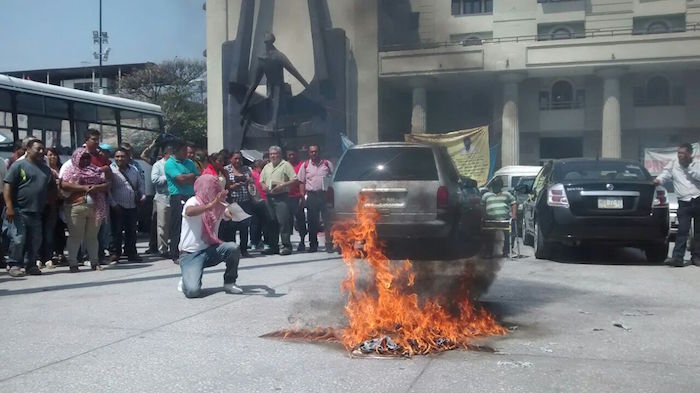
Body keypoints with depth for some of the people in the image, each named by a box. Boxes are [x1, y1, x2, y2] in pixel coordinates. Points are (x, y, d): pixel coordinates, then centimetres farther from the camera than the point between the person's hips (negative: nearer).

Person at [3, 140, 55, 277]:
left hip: (36, 212, 6)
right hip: (18, 211, -6)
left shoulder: (46, 169, 17)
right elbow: (8, 186, -8)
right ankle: (14, 265, 3)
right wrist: (9, 206, -17)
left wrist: (48, 201, 11)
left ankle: (31, 265, 17)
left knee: (35, 241, 6)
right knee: (18, 239, -9)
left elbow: (52, 188, 27)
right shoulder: (19, 165, -1)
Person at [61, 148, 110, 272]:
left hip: (95, 207, 3)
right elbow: (64, 185, -9)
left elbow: (107, 184, 10)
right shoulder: (70, 170, 7)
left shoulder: (96, 170, 16)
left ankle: (95, 261, 13)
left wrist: (97, 187, -11)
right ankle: (73, 263, 1)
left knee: (92, 235, 8)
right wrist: (83, 188, -15)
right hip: (76, 207, -3)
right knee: (75, 235, -3)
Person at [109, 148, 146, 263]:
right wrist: (113, 204, -14)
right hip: (117, 207, -5)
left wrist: (143, 195, 4)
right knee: (117, 231, -1)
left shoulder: (134, 170, 12)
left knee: (131, 231, 11)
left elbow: (140, 184, 21)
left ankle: (131, 253, 20)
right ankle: (115, 253, 9)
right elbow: (107, 189, -9)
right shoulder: (111, 170, -6)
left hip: (132, 207, 5)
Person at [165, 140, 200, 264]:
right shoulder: (170, 164, -4)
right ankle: (176, 256, 2)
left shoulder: (189, 162, 18)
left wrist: (188, 179, -7)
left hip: (191, 197, 6)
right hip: (178, 198, -6)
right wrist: (192, 175, 0)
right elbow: (181, 178, -17)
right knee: (177, 227, -4)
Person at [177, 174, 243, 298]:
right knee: (192, 291, -26)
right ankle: (187, 280, 13)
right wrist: (211, 205, -47)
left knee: (233, 247, -25)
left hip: (210, 250, 5)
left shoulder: (219, 205, 7)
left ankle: (229, 283, -1)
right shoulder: (193, 202, -11)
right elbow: (189, 212, -34)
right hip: (190, 254, -5)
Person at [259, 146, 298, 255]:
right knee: (271, 222, 8)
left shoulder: (286, 165, -1)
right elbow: (261, 180, 25)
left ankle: (286, 246, -8)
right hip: (269, 197, 6)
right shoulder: (267, 167, 19)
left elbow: (294, 179, -8)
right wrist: (263, 185, 2)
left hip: (281, 197, -6)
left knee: (283, 221, -11)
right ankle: (273, 246, 14)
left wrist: (282, 185, -17)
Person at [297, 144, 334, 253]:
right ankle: (313, 244, 13)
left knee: (327, 219, -5)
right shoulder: (305, 165, 9)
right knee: (312, 221, 5)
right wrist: (303, 196, -1)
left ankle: (329, 243, -1)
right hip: (311, 195, 1)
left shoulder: (327, 164, 6)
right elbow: (302, 182, 9)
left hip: (325, 194, -1)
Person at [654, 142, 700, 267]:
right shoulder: (673, 165, 9)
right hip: (684, 203, -1)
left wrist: (689, 168, -10)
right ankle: (677, 257, -14)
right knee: (682, 230, -10)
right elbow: (665, 174, -1)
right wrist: (658, 179, -22)